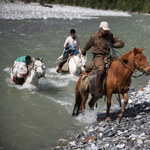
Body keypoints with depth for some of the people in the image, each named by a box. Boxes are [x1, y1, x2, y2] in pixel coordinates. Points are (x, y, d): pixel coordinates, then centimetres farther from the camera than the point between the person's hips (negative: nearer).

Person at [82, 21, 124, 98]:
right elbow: (88, 45, 18)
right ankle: (98, 91, -32)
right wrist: (83, 51, 34)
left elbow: (121, 43, 2)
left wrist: (113, 45, -17)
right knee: (101, 69, -34)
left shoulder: (110, 36, 5)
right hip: (97, 56, -4)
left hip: (107, 56, 4)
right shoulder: (94, 36, -1)